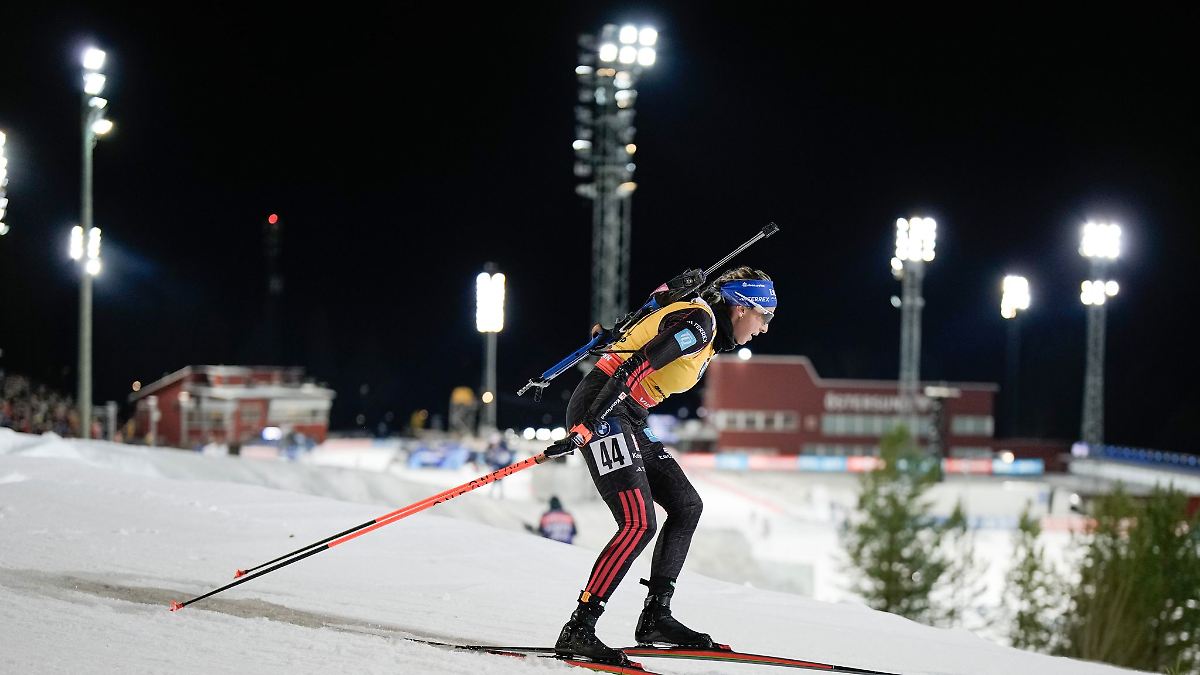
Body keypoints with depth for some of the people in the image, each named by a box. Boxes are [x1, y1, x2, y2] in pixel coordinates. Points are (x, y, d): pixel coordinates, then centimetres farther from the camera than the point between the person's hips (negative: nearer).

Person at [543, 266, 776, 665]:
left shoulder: (708, 335, 17)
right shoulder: (698, 323, -15)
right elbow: (632, 368, -23)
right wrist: (585, 429, -28)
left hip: (627, 419, 11)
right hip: (600, 412, -11)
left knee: (686, 506, 9)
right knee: (639, 524, -18)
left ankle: (655, 617, 10)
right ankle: (578, 631, -18)